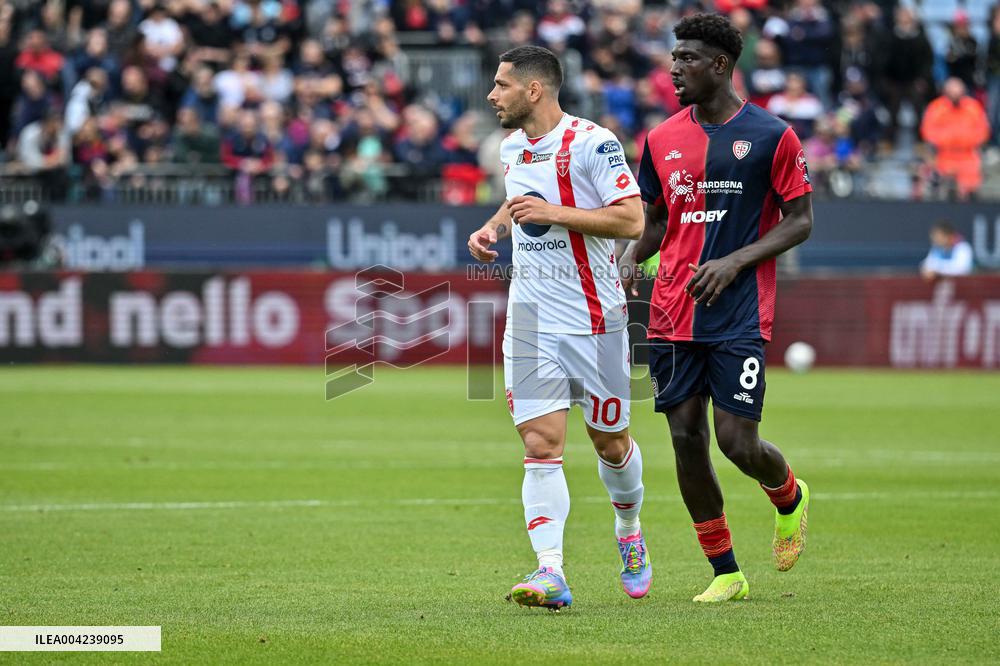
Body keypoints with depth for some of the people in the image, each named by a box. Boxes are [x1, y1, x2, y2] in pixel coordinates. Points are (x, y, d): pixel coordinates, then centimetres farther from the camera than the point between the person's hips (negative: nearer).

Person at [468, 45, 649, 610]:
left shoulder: (592, 143, -14)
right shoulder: (513, 147, 9)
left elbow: (632, 220, -19)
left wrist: (554, 213, -22)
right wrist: (492, 227, 9)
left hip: (593, 317, -5)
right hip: (531, 319, 5)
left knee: (610, 441, 9)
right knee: (541, 443, -9)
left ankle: (630, 533, 38)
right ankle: (550, 573, -15)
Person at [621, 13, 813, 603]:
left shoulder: (770, 135, -4)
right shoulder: (663, 139, 10)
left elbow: (800, 221, -1)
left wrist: (735, 262, -14)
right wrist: (630, 257, -1)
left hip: (741, 316, -4)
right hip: (674, 316, 5)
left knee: (737, 440, -9)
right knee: (687, 439, 0)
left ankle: (791, 497, 26)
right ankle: (725, 573, 12)